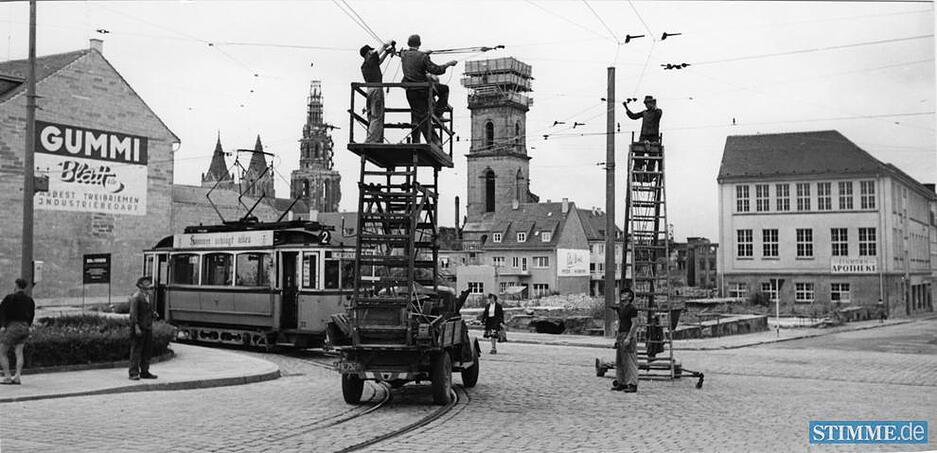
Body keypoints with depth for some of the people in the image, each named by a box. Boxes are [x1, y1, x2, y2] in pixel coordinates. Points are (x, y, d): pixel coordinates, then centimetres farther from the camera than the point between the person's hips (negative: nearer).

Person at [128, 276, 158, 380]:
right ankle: (134, 373, 0)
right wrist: (136, 327, -21)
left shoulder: (150, 295, 14)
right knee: (136, 350, -4)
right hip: (139, 328, -8)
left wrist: (153, 313, 3)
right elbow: (133, 313, -15)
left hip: (148, 327, 8)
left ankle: (144, 372, 20)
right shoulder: (136, 297, -11)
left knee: (148, 350, 11)